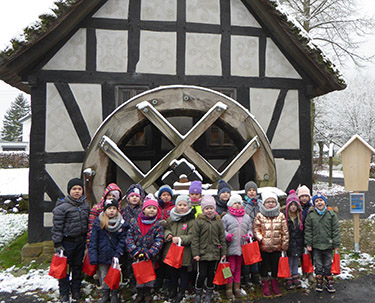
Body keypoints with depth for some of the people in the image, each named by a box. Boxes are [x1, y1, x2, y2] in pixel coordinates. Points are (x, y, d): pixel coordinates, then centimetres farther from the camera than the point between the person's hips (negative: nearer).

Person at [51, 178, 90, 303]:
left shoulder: (85, 205, 5)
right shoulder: (62, 206, -14)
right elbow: (57, 227, -12)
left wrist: (88, 240, 16)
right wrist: (57, 244, -13)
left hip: (81, 241, 5)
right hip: (67, 242, -5)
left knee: (78, 266, 15)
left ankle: (76, 290, 31)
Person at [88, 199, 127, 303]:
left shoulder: (121, 223, -4)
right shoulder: (98, 222, -5)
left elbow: (122, 240, -4)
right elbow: (93, 240, -5)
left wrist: (117, 254, -13)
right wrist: (93, 257, -10)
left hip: (115, 255, 0)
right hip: (102, 255, 0)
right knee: (104, 276, 13)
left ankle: (114, 295, 28)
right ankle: (105, 294, 31)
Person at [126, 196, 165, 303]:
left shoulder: (158, 225, -6)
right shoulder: (135, 223, -3)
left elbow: (159, 241, -12)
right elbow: (129, 237, -3)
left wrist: (150, 253, -22)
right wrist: (134, 251, -15)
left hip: (151, 256, -1)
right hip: (138, 255, 1)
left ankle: (147, 293, 28)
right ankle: (140, 293, 26)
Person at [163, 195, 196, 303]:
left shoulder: (192, 220, -10)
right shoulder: (171, 218, 4)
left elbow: (192, 236, -14)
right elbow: (166, 229, 16)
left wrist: (180, 239, -24)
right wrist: (168, 234, -5)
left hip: (184, 252, -4)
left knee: (183, 272, 11)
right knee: (172, 271, 17)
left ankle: (181, 292, 28)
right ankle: (172, 291, 35)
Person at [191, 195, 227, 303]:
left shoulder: (218, 221, 4)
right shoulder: (198, 221, -6)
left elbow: (222, 238, 8)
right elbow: (195, 238, -6)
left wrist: (223, 252, 8)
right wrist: (195, 253, -9)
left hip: (214, 253, 3)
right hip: (202, 253, -3)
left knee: (212, 273, 13)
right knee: (201, 274, 2)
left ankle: (209, 293, 31)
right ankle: (198, 293, 23)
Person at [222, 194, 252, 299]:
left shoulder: (246, 217, 10)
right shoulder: (226, 217, -3)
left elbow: (250, 228, 18)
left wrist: (249, 235, -2)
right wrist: (227, 235, -18)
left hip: (242, 247, 4)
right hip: (231, 247, -4)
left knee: (238, 268, 14)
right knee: (231, 268, 1)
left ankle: (237, 288, 25)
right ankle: (229, 289, 13)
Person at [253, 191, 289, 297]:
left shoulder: (281, 215, 2)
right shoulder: (259, 216, -4)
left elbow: (285, 231, 4)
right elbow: (256, 230, -2)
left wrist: (285, 244, 2)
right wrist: (261, 239, -14)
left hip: (277, 246, 2)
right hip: (264, 247, -2)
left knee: (275, 265, 12)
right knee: (265, 265, 10)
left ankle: (274, 283, 30)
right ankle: (265, 284, 25)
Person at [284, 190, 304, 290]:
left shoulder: (300, 217, 4)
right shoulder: (284, 217, -11)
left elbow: (302, 231, 11)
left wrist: (302, 243, 9)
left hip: (298, 244, 4)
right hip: (289, 243, -4)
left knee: (296, 261, 14)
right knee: (289, 262, 2)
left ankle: (295, 278, 27)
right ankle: (289, 280, 13)